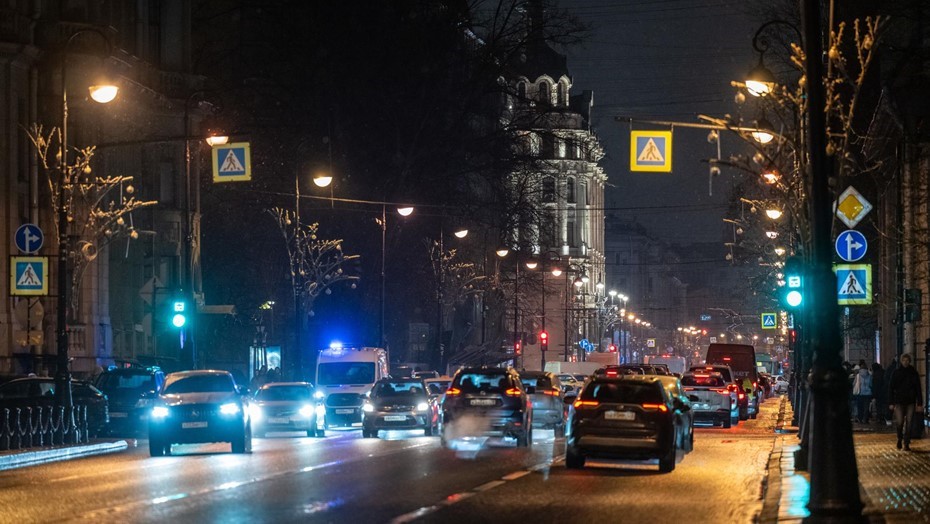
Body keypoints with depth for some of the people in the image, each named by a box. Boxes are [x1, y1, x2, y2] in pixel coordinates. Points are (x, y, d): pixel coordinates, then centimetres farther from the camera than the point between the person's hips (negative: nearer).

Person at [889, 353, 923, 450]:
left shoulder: (913, 373, 4)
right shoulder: (896, 373, 2)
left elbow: (918, 388, 6)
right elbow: (891, 388, 2)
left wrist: (919, 402, -1)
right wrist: (891, 402, -4)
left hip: (910, 402, 1)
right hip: (899, 401, -1)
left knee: (908, 423, -2)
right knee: (899, 422, -8)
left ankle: (906, 444, 5)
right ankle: (900, 438, 21)